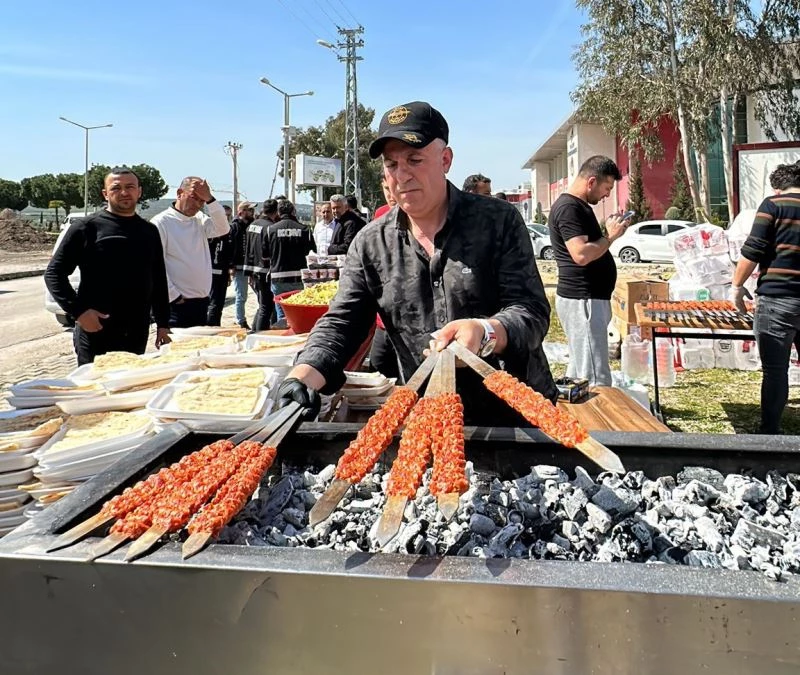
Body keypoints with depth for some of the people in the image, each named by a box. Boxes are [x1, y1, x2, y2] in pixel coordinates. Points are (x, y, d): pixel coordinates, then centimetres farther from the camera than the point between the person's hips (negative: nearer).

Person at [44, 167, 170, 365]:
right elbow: (54, 274, -3)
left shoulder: (149, 231, 12)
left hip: (137, 335, 4)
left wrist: (163, 324, 11)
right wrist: (78, 311, -14)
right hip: (96, 333, -4)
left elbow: (159, 282, 15)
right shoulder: (87, 228, -2)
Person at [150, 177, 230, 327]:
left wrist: (209, 198, -13)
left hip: (202, 301, 6)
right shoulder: (161, 222, -8)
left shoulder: (200, 220, 11)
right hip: (178, 303, -6)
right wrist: (174, 297, -14)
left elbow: (223, 229, -6)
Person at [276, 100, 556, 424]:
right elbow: (339, 324, -2)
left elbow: (533, 312, -13)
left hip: (518, 412, -3)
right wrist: (302, 376, -23)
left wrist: (485, 333, -36)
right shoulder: (371, 243, 0)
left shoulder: (500, 221, -7)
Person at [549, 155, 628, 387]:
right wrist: (611, 235, -13)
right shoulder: (568, 208, -15)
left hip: (589, 298, 11)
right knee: (596, 377, -10)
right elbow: (581, 255, -26)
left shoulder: (579, 205, 17)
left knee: (579, 372, 17)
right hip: (581, 300, -11)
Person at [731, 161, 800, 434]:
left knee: (775, 371, 1)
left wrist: (737, 285, 1)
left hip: (776, 299, -5)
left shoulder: (774, 204, -2)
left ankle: (769, 432, 8)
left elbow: (753, 251, -9)